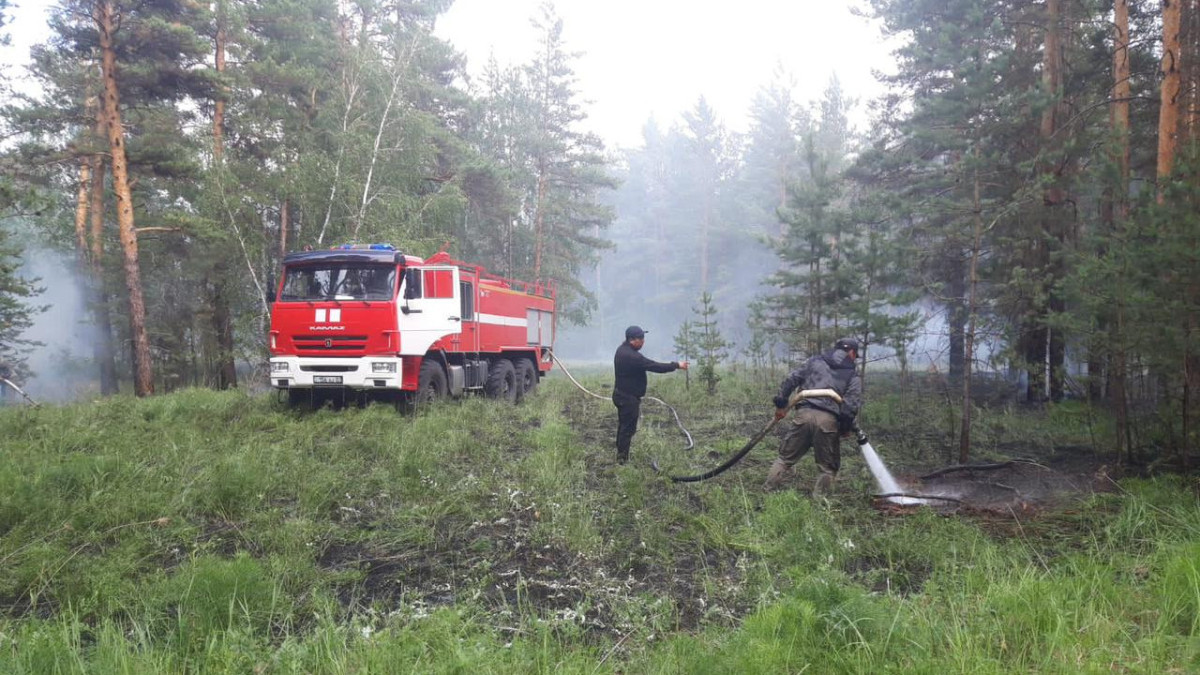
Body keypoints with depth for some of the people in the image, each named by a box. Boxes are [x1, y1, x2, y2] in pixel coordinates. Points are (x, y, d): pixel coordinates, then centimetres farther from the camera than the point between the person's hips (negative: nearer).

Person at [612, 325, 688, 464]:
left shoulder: (622, 349, 5)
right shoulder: (632, 356, -27)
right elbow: (654, 367, -25)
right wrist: (676, 365, -17)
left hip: (621, 394, 10)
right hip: (628, 398, -10)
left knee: (624, 425, 19)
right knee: (628, 428, -1)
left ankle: (620, 455, 29)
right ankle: (622, 458, 5)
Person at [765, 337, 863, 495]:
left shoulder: (815, 361, 18)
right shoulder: (853, 374, 11)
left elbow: (791, 379, 13)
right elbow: (852, 403, -2)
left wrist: (781, 404, 17)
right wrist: (846, 427, 7)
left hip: (804, 414, 2)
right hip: (828, 421, -2)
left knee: (786, 457, 12)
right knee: (827, 467, 13)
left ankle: (767, 491, 10)